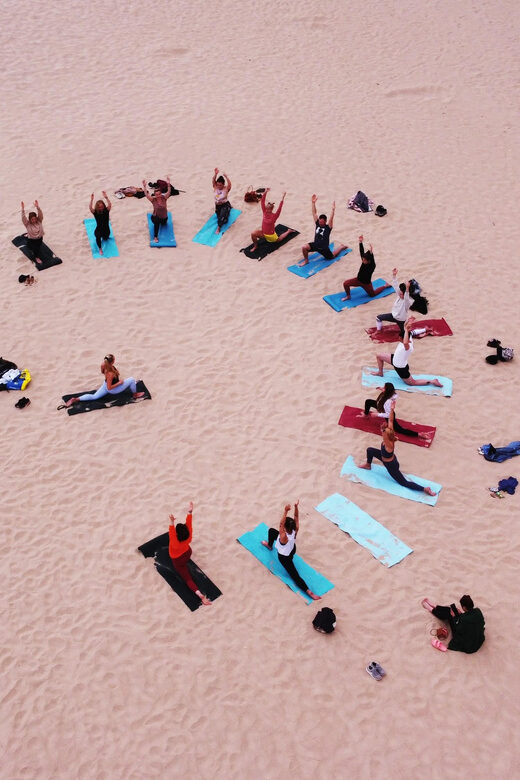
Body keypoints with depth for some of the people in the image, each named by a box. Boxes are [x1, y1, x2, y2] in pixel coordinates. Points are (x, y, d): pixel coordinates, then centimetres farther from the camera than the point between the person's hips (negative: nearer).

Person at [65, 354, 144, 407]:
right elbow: (109, 388, -31)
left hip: (106, 385, 7)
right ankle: (135, 395, 21)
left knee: (94, 396, 18)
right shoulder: (110, 374, -41)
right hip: (113, 389, -7)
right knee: (132, 379, -6)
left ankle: (75, 399, 6)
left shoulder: (103, 365, -20)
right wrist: (119, 382, -24)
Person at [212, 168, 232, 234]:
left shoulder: (226, 189, -14)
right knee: (219, 217, 7)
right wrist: (215, 174, -34)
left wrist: (226, 177, -45)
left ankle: (219, 227, -25)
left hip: (225, 204, -5)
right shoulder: (215, 188, -3)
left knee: (222, 215, -32)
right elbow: (213, 181, -18)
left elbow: (229, 184, -33)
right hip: (217, 205, 5)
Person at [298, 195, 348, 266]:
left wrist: (333, 210, -45)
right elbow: (314, 213, -6)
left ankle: (342, 247, 42)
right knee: (304, 248, -22)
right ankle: (306, 260, 3)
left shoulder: (328, 227, -14)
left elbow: (331, 218, -30)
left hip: (323, 248, -3)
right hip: (315, 245, 3)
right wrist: (313, 203, -13)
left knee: (331, 257, 18)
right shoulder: (317, 224, -3)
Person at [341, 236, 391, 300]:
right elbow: (361, 252, -16)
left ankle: (385, 286, 41)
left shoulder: (372, 266, -27)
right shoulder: (363, 262, -12)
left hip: (366, 283, -5)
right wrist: (360, 242, -24)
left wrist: (371, 253, -66)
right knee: (345, 283, -14)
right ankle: (348, 296, 9)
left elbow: (372, 259, -49)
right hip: (358, 280, 5)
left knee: (372, 294, 20)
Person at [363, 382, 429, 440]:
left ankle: (418, 434, -4)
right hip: (383, 409, 8)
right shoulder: (390, 393, -22)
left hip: (389, 416, -8)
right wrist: (383, 390, -5)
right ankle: (366, 415, 41)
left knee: (399, 429, 0)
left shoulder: (388, 401, -43)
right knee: (368, 401, 13)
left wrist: (377, 414, -29)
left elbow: (388, 415, -35)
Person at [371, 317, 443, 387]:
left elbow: (405, 343, -65)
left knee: (412, 382, 12)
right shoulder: (409, 338, -15)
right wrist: (407, 321, -29)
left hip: (401, 368, -8)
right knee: (379, 356, 14)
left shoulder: (408, 347, -40)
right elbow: (406, 327, -7)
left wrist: (406, 330, -59)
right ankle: (380, 373, 39)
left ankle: (432, 381, 19)